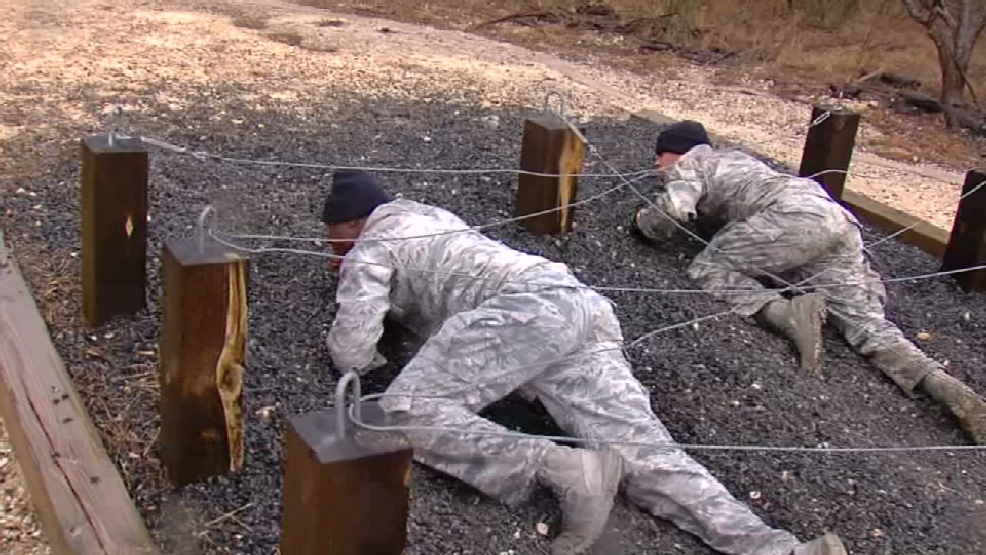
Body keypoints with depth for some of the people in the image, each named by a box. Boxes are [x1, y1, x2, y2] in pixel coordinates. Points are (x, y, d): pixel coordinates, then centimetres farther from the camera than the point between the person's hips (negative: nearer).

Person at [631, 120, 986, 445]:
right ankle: (947, 387, -20)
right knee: (864, 322, -1)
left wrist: (643, 222, 16)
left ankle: (789, 314, -26)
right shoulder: (734, 158, 38)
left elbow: (673, 211, -4)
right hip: (838, 219, 8)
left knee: (708, 268, -5)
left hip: (797, 216, -8)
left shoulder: (689, 164, 14)